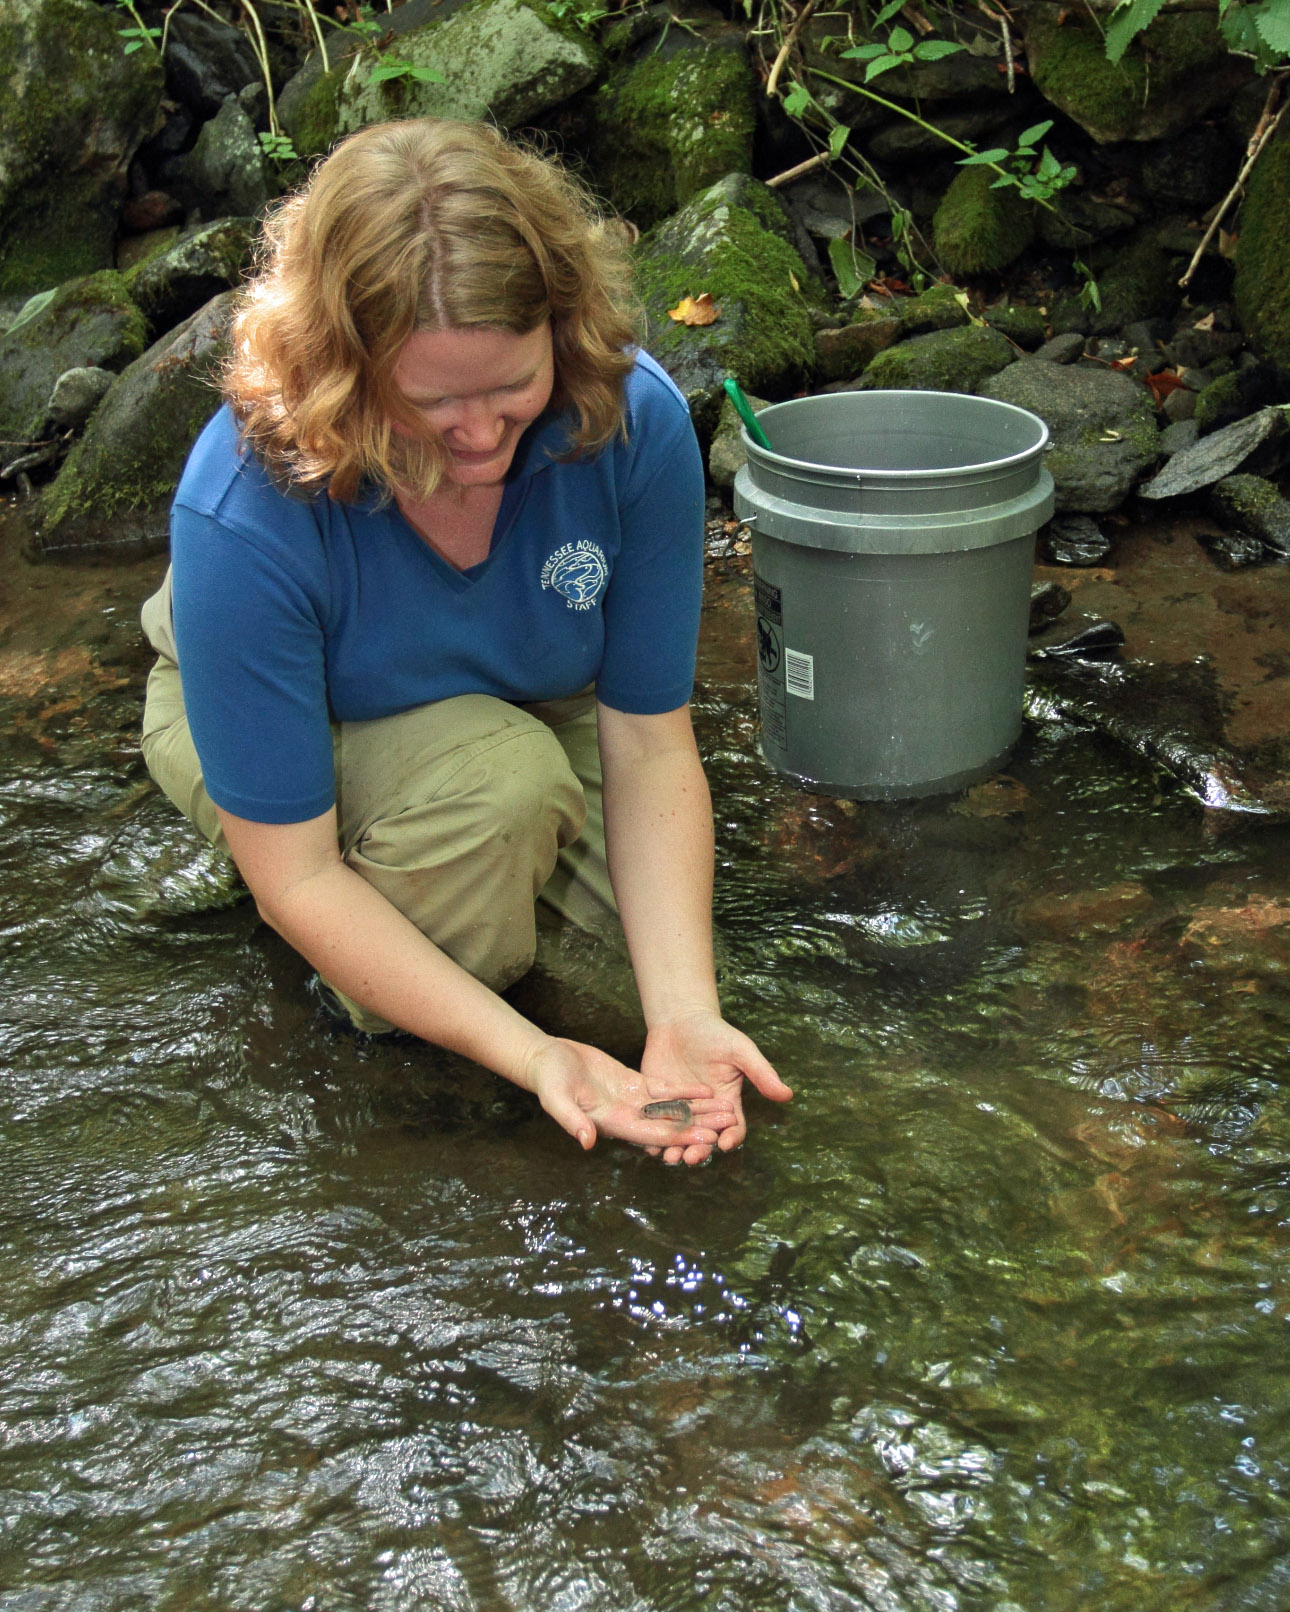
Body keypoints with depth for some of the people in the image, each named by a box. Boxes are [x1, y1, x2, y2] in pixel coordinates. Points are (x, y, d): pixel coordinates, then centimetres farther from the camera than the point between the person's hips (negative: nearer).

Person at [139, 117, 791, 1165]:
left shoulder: (634, 420, -30)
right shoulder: (245, 515, -38)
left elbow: (650, 744, -23)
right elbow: (296, 875, -33)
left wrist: (684, 1016, -33)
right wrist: (531, 1056, -39)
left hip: (532, 702, 4)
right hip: (281, 727, -4)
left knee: (658, 904, -15)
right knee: (495, 782, -34)